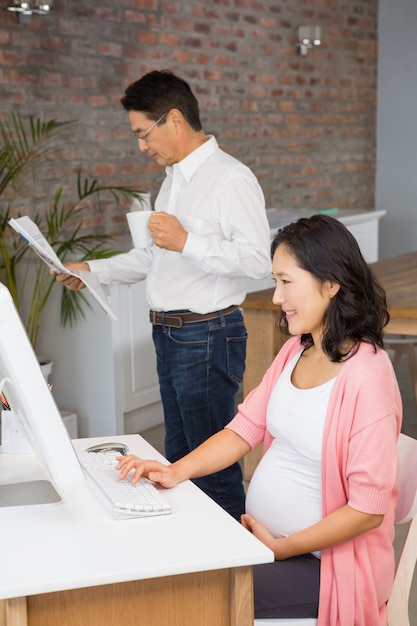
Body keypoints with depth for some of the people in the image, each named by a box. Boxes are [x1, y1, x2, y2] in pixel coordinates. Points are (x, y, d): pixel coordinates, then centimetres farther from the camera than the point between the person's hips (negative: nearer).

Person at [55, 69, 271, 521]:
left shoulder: (229, 179, -15)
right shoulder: (174, 178, 16)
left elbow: (259, 260, -23)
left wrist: (187, 242, -25)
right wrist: (92, 271, 16)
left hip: (207, 336, -10)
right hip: (168, 334, 10)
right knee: (178, 459, 18)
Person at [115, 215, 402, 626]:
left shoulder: (365, 376, -22)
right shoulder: (295, 351, 4)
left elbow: (368, 507, -21)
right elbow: (246, 427, 6)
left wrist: (281, 548, -16)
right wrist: (176, 471, -8)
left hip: (325, 564, -7)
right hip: (260, 538, 7)